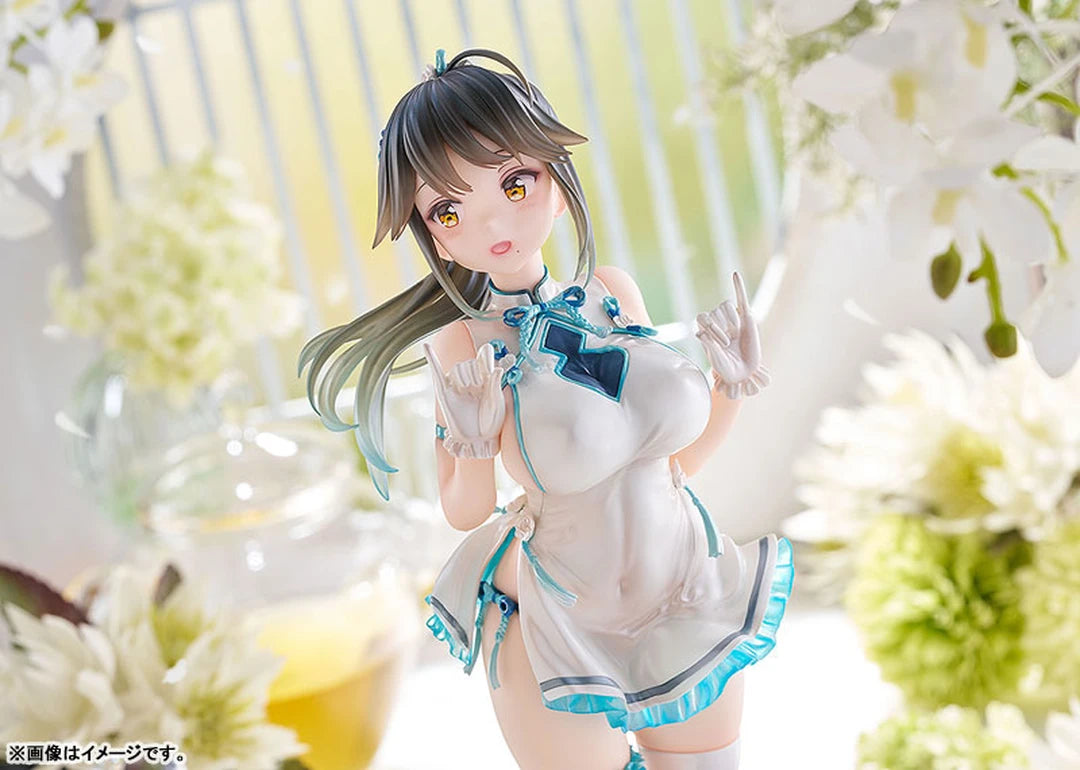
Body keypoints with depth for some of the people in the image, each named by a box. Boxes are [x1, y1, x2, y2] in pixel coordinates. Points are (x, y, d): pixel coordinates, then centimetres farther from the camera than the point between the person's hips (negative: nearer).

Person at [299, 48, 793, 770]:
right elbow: (465, 513, -7)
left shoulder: (614, 292, -6)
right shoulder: (467, 349, -16)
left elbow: (675, 459, 4)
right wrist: (474, 449, -25)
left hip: (689, 601, 4)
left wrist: (733, 386, -9)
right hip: (561, 625, -4)